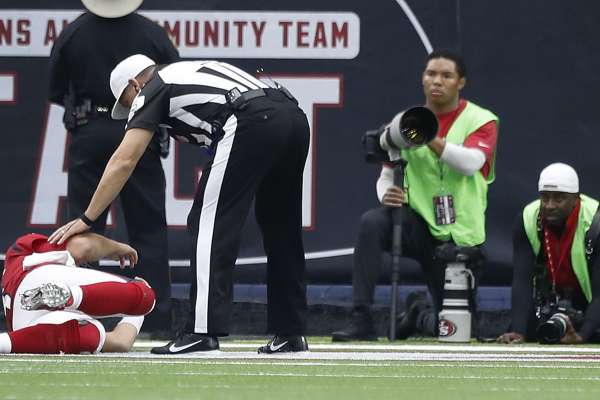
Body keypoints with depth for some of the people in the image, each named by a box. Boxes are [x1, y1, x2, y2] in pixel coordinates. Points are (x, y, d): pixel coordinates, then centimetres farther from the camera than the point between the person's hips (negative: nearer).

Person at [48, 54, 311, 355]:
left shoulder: (152, 91, 15)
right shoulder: (194, 70, 36)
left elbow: (123, 162, 8)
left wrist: (86, 219, 11)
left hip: (252, 124, -8)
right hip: (296, 117, 8)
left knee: (209, 223, -2)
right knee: (280, 231, 17)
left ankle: (203, 330, -10)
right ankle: (291, 332, 20)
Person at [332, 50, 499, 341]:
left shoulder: (481, 121, -2)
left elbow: (471, 163, -22)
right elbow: (387, 175, 6)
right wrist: (387, 194, -18)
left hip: (460, 237, -1)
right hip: (419, 226, 1)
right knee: (372, 222, -33)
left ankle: (420, 312, 37)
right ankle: (361, 321, -32)